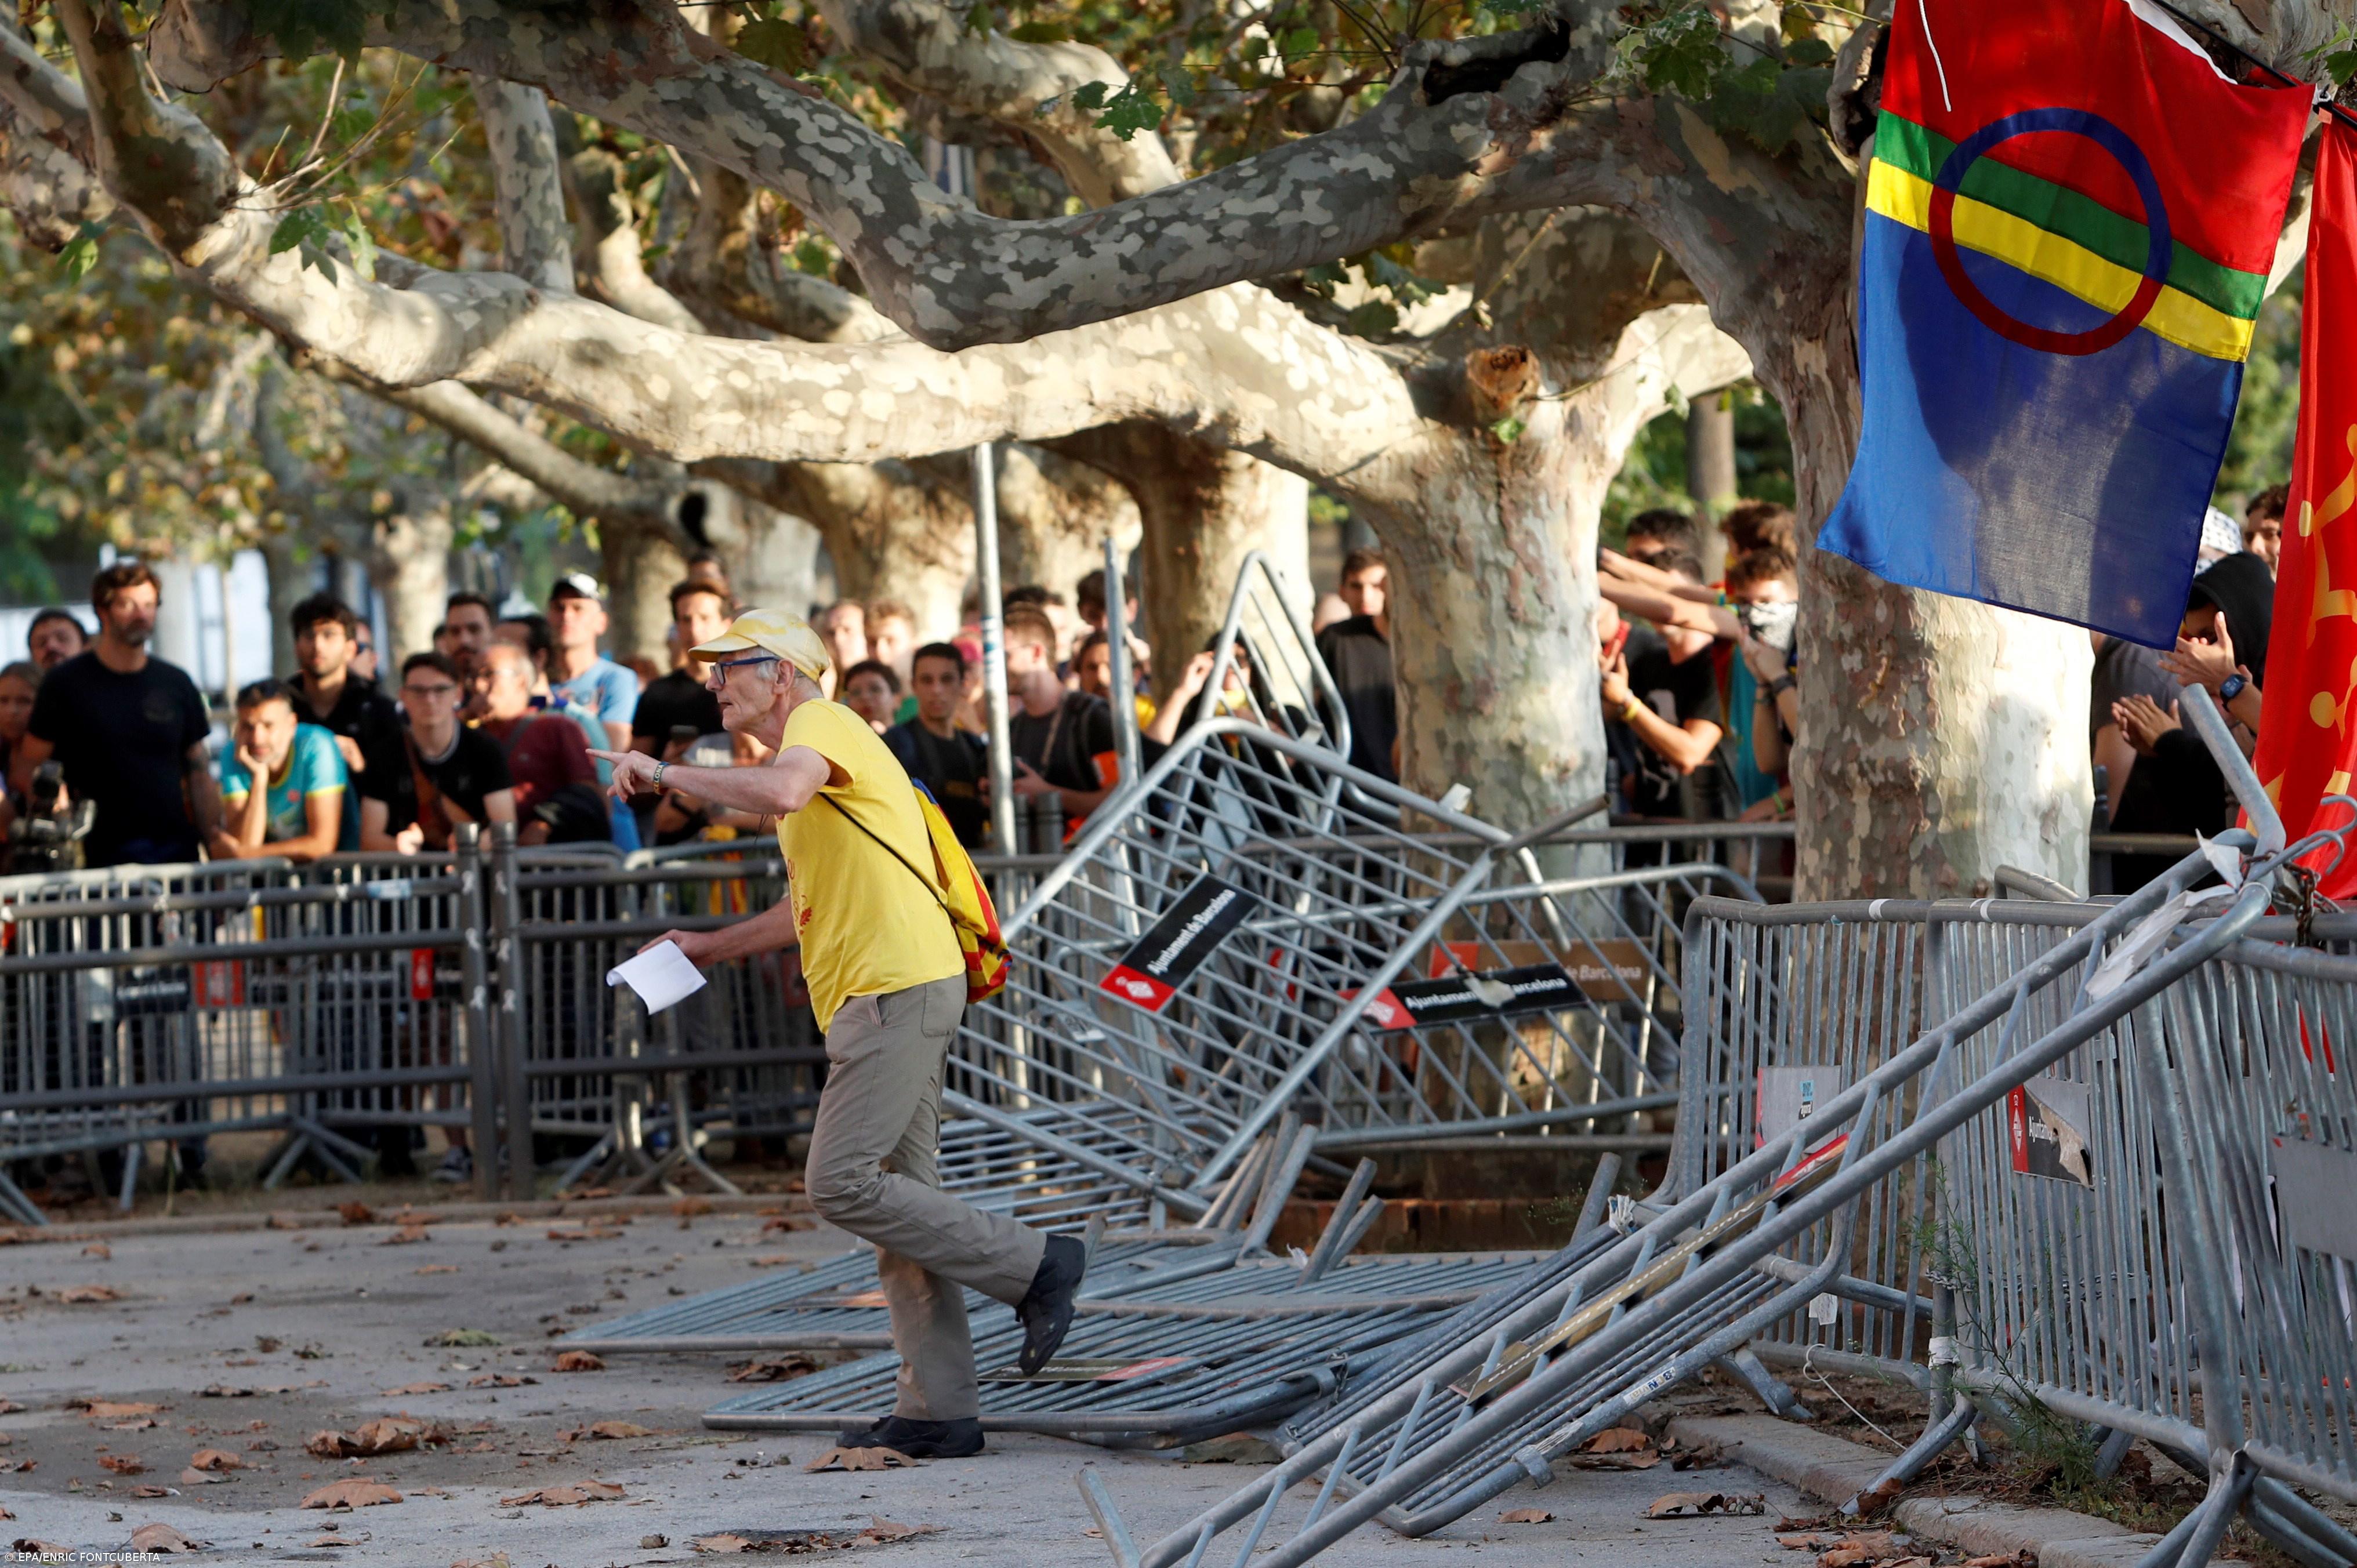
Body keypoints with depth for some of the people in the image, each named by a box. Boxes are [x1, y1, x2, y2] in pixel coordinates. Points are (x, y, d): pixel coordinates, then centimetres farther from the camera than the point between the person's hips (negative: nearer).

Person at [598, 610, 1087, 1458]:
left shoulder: (821, 722, -6)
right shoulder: (795, 756, 26)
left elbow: (779, 791, -31)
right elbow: (807, 908, 34)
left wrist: (664, 772, -22)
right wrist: (709, 947, 27)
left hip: (900, 989, -10)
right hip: (873, 998, 10)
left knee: (842, 1183, -14)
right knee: (898, 1197, 7)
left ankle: (1034, 1266, -6)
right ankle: (939, 1411, 6)